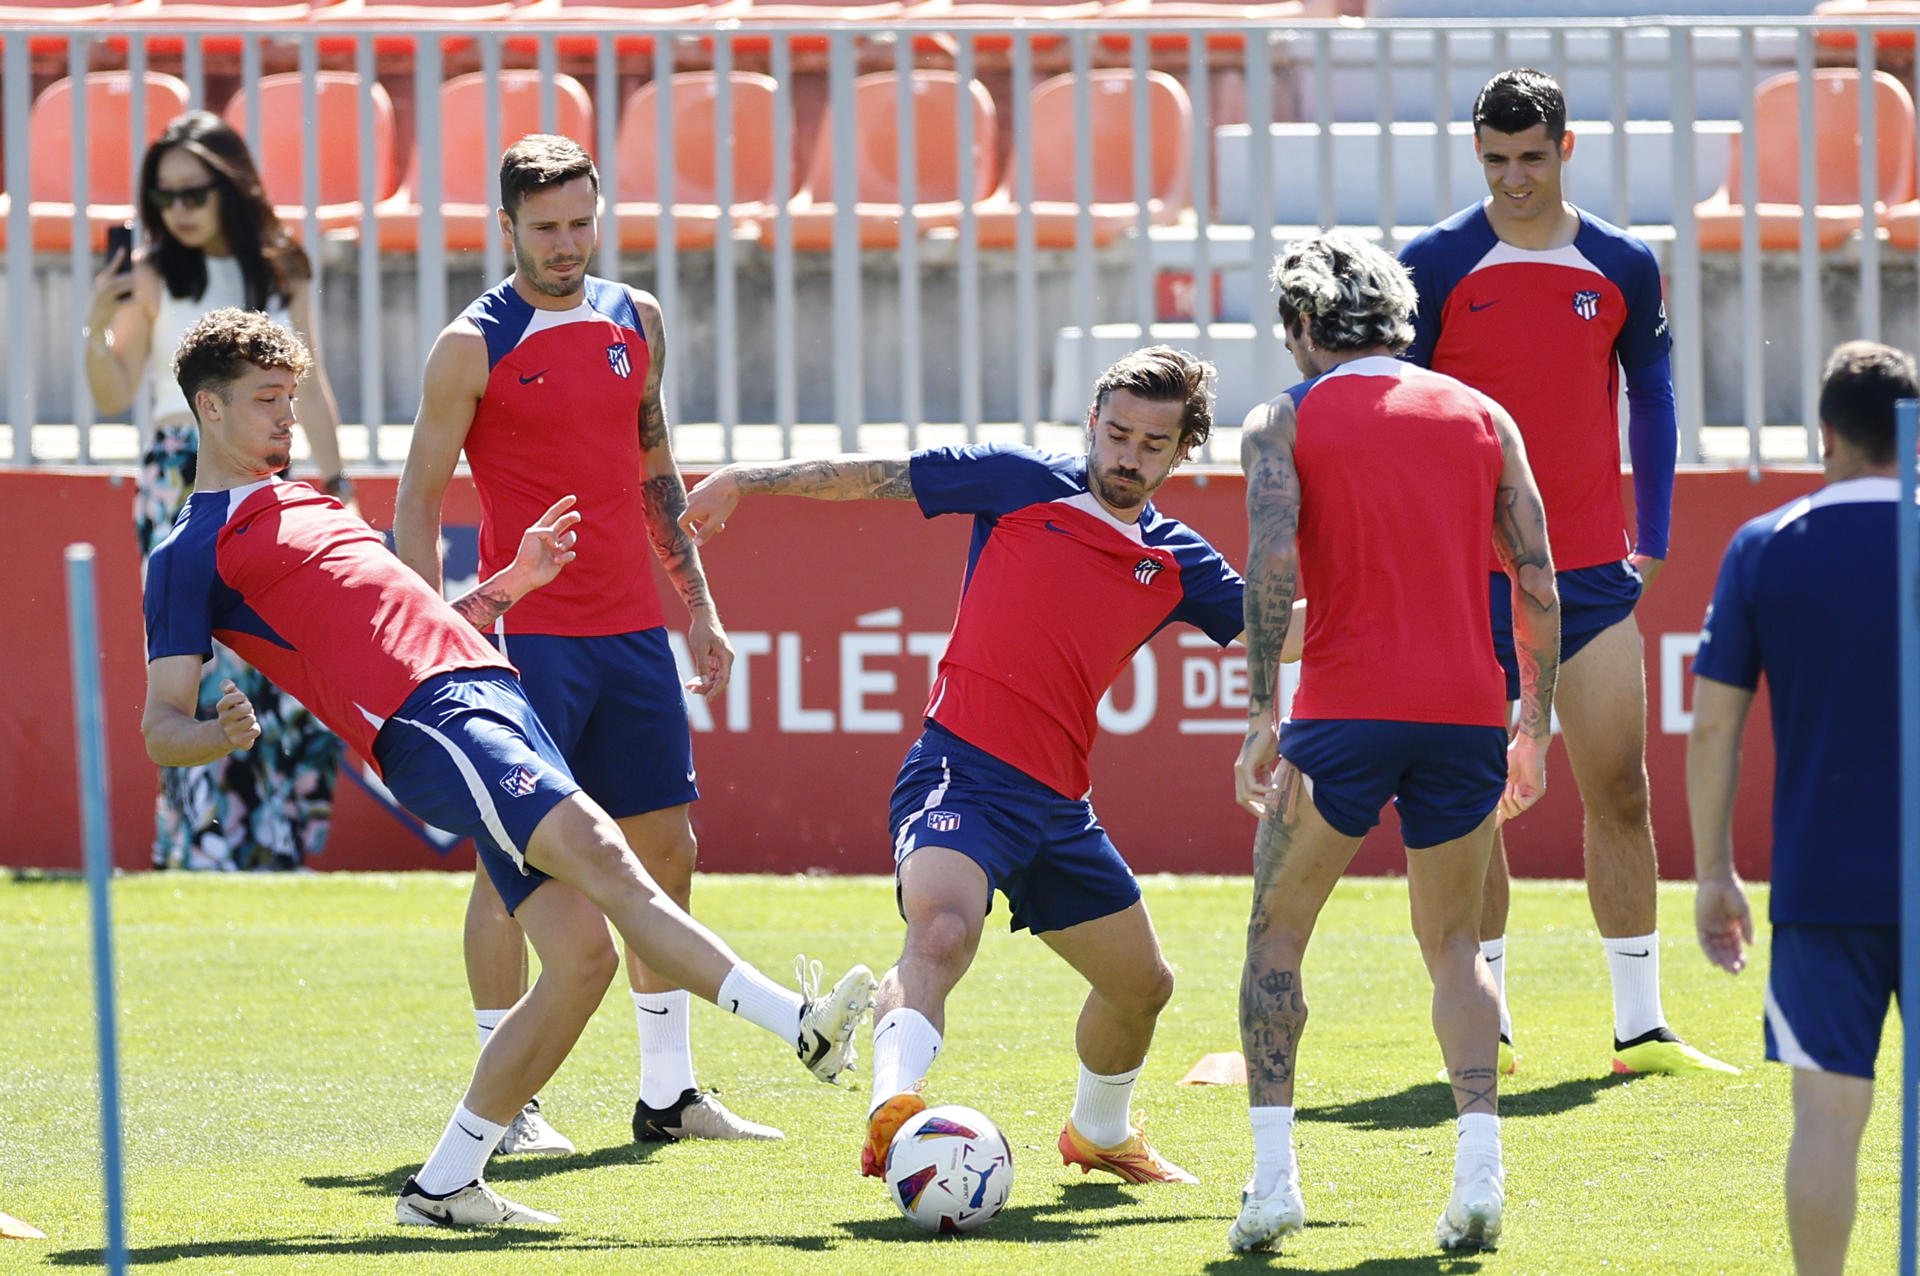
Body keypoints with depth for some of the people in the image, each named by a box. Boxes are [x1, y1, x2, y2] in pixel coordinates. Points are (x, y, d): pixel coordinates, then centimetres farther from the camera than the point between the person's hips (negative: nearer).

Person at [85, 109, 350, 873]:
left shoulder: (282, 271, 10)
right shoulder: (152, 278, 1)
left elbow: (308, 387, 15)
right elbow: (114, 396, -2)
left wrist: (334, 486, 12)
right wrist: (98, 327, -19)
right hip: (184, 483, -4)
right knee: (213, 653, -13)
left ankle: (272, 841, 6)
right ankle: (202, 846, -11)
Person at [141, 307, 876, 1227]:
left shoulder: (305, 505, 30)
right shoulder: (192, 553, 5)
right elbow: (160, 730, -1)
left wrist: (508, 584, 22)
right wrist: (224, 734, -23)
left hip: (487, 693, 8)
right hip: (424, 726, -8)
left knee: (582, 953, -3)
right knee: (597, 853, -26)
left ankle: (444, 1186, 3)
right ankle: (802, 1024, -36)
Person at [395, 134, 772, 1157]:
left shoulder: (636, 322, 11)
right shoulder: (473, 347, -6)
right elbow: (417, 504, -4)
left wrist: (696, 604, 17)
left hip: (633, 631, 6)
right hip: (528, 638, -6)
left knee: (665, 850, 8)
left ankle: (668, 1094, 17)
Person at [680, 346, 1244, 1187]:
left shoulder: (1175, 563, 11)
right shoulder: (1023, 484, 0)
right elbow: (874, 478, 4)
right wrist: (746, 481, 2)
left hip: (1055, 802, 6)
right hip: (962, 769, -6)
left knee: (1141, 985, 19)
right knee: (942, 933, -34)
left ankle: (1100, 1132, 46)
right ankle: (893, 1108, -53)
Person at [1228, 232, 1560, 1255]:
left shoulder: (1285, 423, 5)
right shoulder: (1482, 418, 14)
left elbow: (1271, 567, -10)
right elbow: (1537, 581, 9)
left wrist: (1263, 722, -12)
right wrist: (1535, 722, 16)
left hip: (1345, 710, -3)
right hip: (1466, 711, 3)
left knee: (1276, 936, 12)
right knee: (1454, 948, 16)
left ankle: (1273, 1172, 1)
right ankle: (1480, 1165, -3)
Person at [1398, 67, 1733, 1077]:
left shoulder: (1623, 267, 6)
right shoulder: (1435, 265, -1)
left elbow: (1650, 403, 14)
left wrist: (1649, 542, 7)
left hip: (1591, 573, 2)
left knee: (1618, 792, -1)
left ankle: (1641, 1027, 3)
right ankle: (1484, 1022, 10)